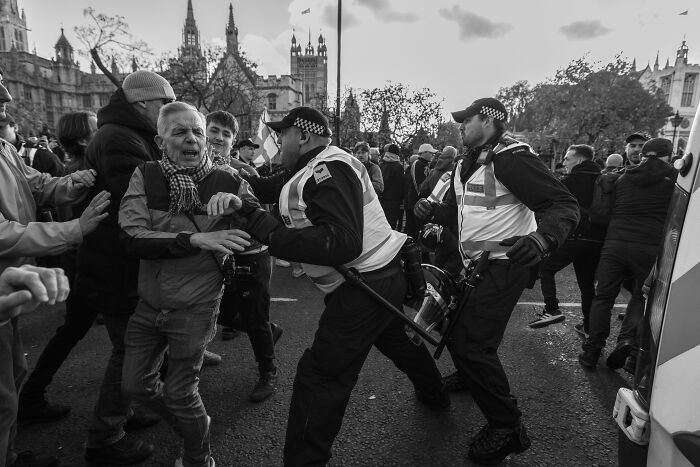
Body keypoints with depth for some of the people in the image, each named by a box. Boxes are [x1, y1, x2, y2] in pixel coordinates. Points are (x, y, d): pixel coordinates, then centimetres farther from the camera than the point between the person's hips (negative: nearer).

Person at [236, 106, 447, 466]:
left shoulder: (327, 170, -19)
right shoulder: (316, 168, 11)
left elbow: (343, 243, -30)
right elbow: (265, 187, 11)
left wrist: (269, 231, -30)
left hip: (366, 285, -11)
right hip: (385, 275, 11)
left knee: (319, 379, -4)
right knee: (398, 339, 32)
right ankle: (434, 395, 57)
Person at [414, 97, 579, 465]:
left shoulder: (511, 158, -16)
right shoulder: (466, 165, 12)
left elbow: (564, 205, -20)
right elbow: (455, 212, 18)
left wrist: (542, 240, -39)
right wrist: (431, 210, -4)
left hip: (504, 265, -9)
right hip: (475, 264, 9)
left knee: (473, 344, -12)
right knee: (454, 328, 19)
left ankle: (508, 427, 7)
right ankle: (470, 376, 48)